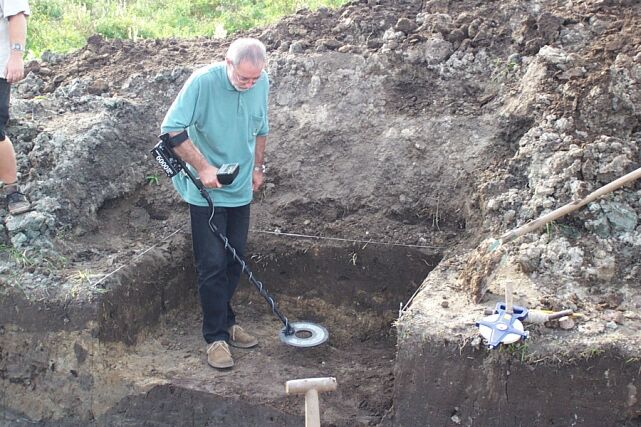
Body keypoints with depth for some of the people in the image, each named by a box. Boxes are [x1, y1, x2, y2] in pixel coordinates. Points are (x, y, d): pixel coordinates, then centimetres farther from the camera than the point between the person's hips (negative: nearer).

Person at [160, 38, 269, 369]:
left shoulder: (261, 83, -1)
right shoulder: (203, 82, -19)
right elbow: (172, 129, -19)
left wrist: (258, 167, 16)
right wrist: (203, 168, -22)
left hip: (241, 190, 6)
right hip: (207, 193, -5)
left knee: (235, 261, 13)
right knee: (212, 265, -3)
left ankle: (225, 321, 30)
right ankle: (216, 336, 9)